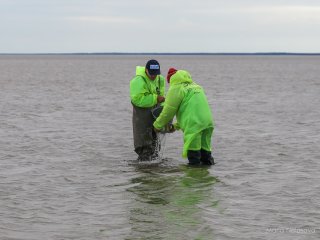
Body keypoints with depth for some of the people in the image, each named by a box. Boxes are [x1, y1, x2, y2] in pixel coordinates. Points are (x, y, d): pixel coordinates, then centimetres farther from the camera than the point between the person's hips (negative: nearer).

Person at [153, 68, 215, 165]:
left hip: (194, 126, -8)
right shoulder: (196, 86, 24)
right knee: (205, 149, 15)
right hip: (208, 122, 8)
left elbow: (168, 111, -1)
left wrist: (157, 125, 13)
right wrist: (177, 125, 34)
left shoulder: (175, 89, -1)